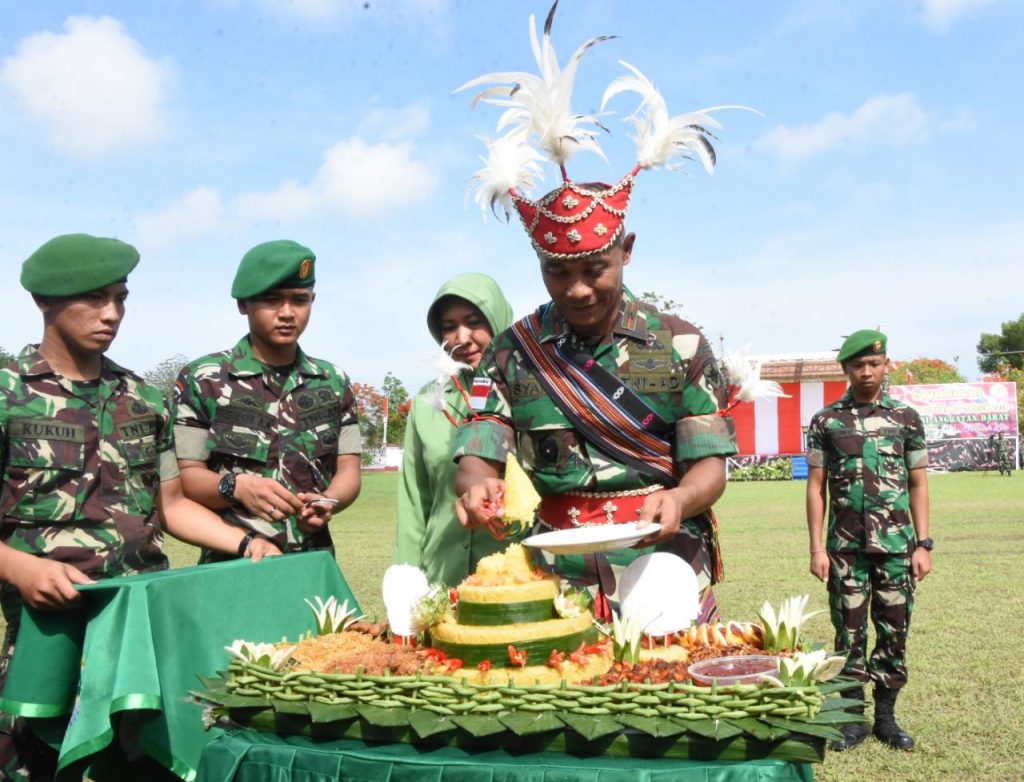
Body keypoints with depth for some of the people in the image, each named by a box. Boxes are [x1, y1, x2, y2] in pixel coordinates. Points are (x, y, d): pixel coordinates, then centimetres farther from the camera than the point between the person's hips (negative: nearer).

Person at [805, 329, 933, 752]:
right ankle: (853, 719, 17)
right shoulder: (825, 421, 2)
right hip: (845, 547, -1)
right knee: (850, 632, 5)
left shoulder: (906, 418, 5)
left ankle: (886, 717, 21)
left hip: (896, 546, 1)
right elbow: (816, 488, 2)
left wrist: (923, 544, 0)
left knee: (894, 631, 6)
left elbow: (918, 485, 6)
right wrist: (817, 548, -3)